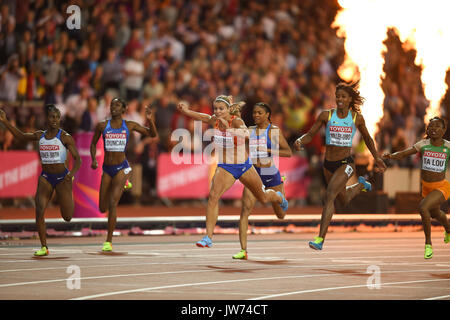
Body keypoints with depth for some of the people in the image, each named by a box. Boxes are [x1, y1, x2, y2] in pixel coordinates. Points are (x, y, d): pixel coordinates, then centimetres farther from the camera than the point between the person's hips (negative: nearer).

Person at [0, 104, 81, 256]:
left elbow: (78, 159, -8)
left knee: (67, 217, 2)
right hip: (45, 177, 3)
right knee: (39, 211, -16)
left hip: (62, 177, -3)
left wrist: (72, 173, -27)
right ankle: (44, 247, -8)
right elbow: (20, 135, 19)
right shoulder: (40, 135, 5)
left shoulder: (65, 137, -8)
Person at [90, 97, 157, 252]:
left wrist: (150, 120, -13)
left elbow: (153, 134, 5)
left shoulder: (129, 126, 0)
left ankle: (109, 242, -11)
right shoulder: (102, 126, 1)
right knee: (103, 208, 10)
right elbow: (93, 144, 14)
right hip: (107, 169, 3)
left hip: (122, 168, -3)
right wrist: (93, 160, -3)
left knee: (112, 203, -18)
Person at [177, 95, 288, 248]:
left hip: (244, 167, -2)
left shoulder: (237, 121, -21)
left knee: (263, 198, 18)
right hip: (224, 168, 2)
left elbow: (246, 133, -41)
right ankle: (208, 238, -25)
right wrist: (184, 110, -37)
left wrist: (229, 128, -60)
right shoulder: (214, 120, -6)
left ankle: (278, 197, 56)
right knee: (213, 196, -24)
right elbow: (199, 116, -16)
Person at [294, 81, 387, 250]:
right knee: (344, 199, 23)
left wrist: (377, 157, 13)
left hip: (346, 163, -3)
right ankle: (360, 185, 60)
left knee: (330, 196, -23)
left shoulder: (357, 118, -3)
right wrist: (299, 141, -22)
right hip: (329, 164, 3)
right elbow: (310, 134, -1)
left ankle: (320, 239, -23)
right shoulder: (326, 115, -4)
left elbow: (367, 138, 14)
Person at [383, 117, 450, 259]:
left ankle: (428, 244, -13)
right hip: (426, 187, 5)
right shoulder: (423, 145, -8)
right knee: (435, 213, 29)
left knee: (423, 207, -29)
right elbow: (403, 153, -13)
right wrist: (391, 155, -33)